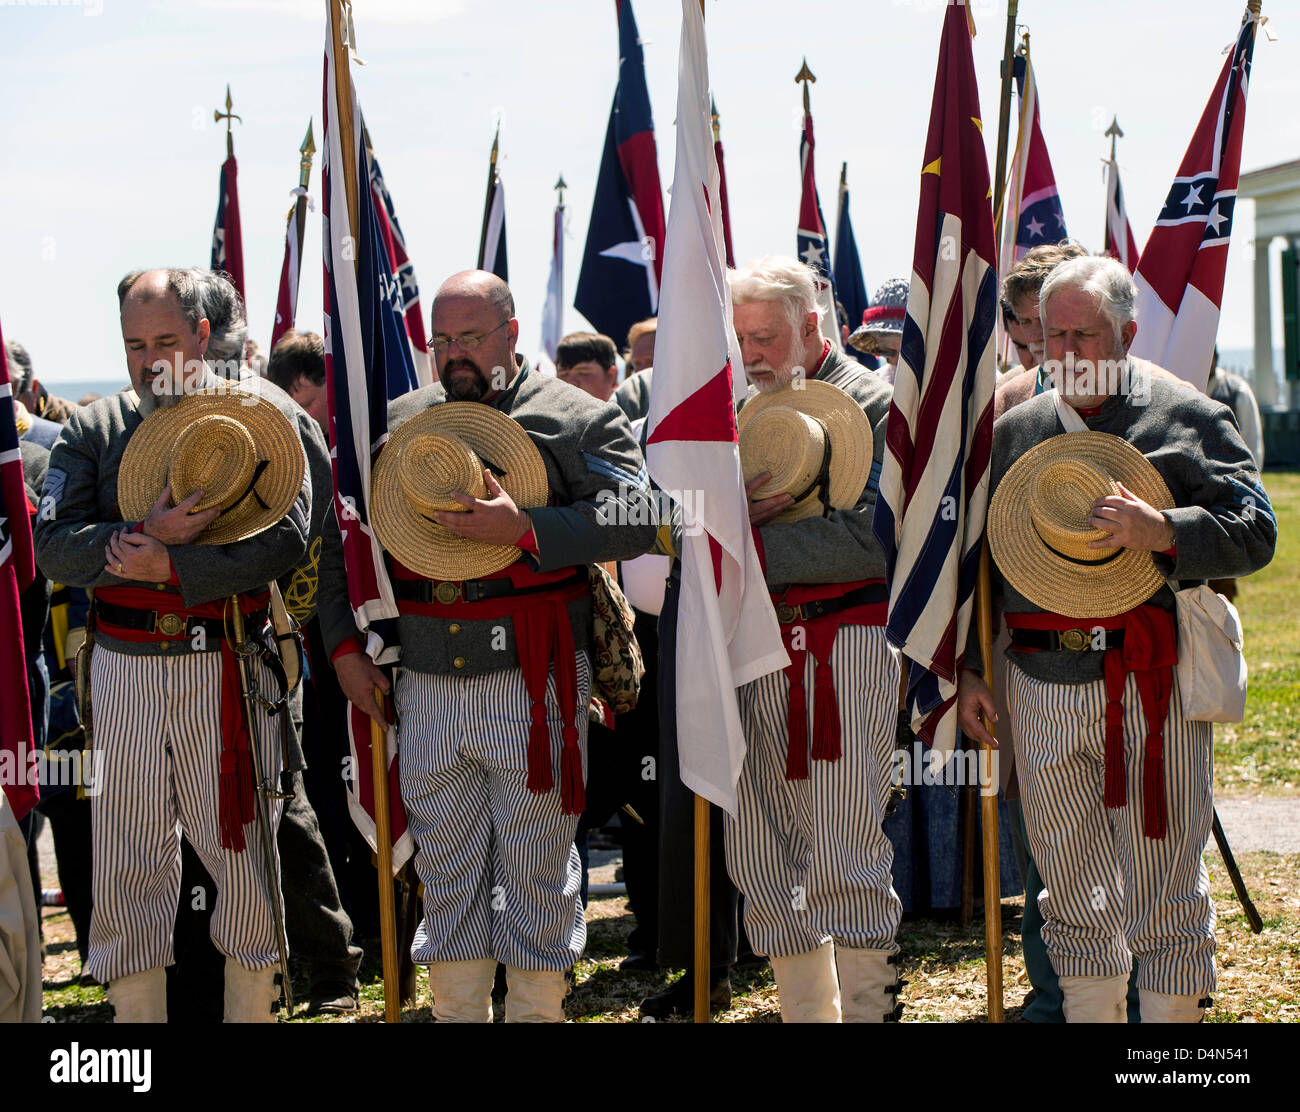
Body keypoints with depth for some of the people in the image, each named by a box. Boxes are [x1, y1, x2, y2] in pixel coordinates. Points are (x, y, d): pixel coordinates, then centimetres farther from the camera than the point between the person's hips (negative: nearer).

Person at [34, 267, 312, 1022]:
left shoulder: (259, 420, 1)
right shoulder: (94, 430, 8)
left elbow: (285, 540, -11)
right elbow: (52, 544, -2)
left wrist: (171, 566, -18)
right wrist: (143, 535, -18)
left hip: (229, 665, -2)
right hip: (125, 666, 2)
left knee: (243, 844, 3)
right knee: (129, 853, 5)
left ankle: (252, 1006, 16)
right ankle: (134, 1011, 13)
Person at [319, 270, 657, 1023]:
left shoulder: (577, 419, -1)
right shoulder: (398, 423, 11)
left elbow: (636, 518, -14)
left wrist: (526, 529, -22)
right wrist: (345, 645, 7)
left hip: (533, 682, -4)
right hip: (428, 685, 4)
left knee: (537, 862, 4)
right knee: (446, 867, 10)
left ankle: (537, 1010, 15)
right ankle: (457, 1012, 20)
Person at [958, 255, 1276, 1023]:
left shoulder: (1191, 420, 2)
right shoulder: (1012, 433, 12)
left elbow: (1254, 532, -5)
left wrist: (1159, 531, -20)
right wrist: (970, 668, 13)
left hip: (1157, 685, -3)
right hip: (1046, 687, 3)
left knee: (1165, 881, 0)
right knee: (1071, 879, 10)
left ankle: (1174, 1016, 10)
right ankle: (1089, 1011, 22)